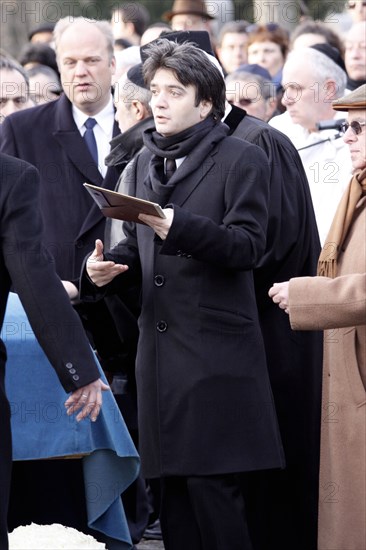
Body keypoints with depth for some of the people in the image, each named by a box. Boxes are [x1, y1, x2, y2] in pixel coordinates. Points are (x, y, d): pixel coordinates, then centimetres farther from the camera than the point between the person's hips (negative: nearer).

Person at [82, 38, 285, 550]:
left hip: (216, 348, -6)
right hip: (161, 348, 7)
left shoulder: (242, 160, -3)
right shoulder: (146, 162, 17)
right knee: (173, 485, 8)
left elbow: (248, 246, -14)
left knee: (211, 483, -10)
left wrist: (179, 227, -26)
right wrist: (105, 267, 1)